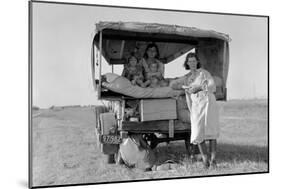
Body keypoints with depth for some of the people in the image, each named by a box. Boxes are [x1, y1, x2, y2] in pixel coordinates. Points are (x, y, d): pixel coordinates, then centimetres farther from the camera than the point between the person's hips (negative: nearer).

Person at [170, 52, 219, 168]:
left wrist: (198, 87, -17)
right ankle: (205, 159, 2)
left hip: (208, 102, -3)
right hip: (196, 105, 3)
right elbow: (172, 85, 17)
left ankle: (213, 159, -5)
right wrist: (184, 87, 2)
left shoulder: (203, 72, 8)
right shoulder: (186, 78, 19)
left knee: (211, 131, -9)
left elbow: (212, 86, -4)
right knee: (198, 133, -7)